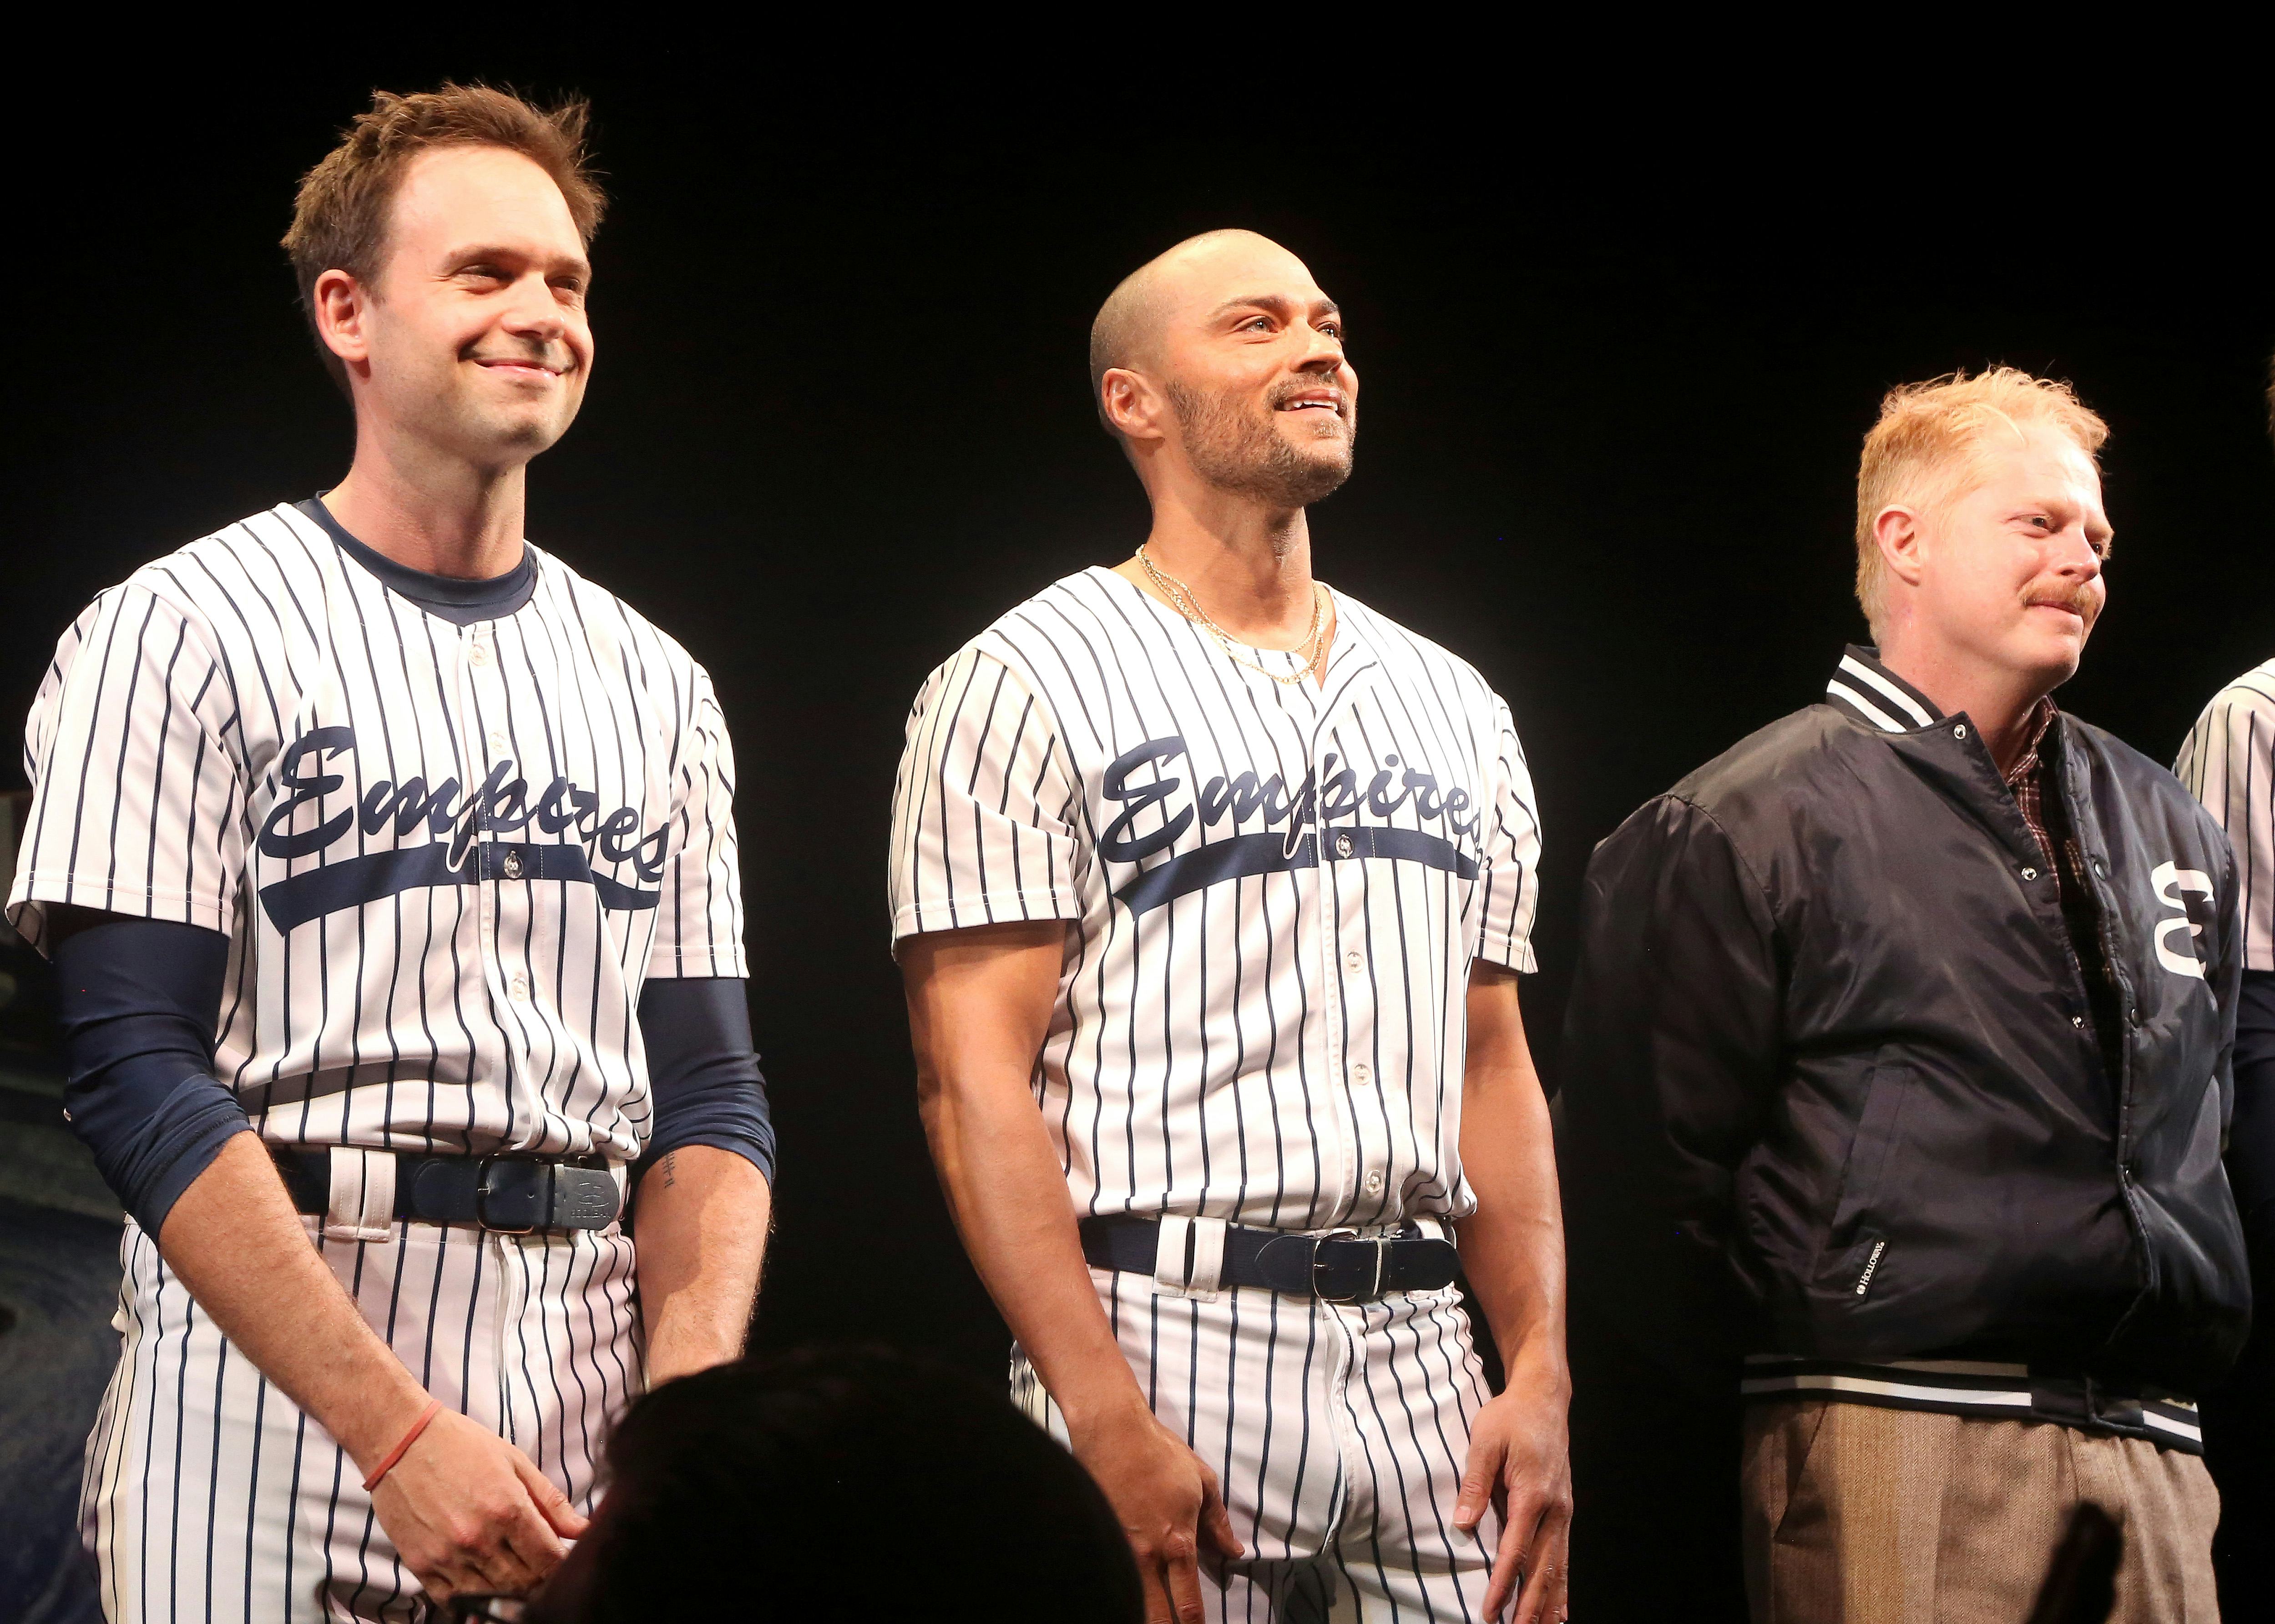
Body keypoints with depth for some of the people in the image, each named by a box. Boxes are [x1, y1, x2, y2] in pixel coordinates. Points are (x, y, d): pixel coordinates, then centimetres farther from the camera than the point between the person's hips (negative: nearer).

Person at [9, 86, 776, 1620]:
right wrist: (397, 1432, -18)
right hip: (274, 1454, -4)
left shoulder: (654, 687, 13)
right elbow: (140, 1076, -11)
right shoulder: (183, 634, -3)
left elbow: (710, 1093, 10)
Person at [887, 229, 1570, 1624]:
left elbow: (1494, 1063, 17)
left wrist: (1543, 1375, 4)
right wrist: (1105, 1420, -17)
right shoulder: (1027, 686, -2)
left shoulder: (1457, 709, 17)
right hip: (1167, 1338, -5)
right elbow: (976, 1076, -9)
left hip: (1420, 1352, 5)